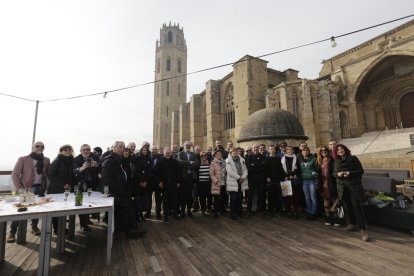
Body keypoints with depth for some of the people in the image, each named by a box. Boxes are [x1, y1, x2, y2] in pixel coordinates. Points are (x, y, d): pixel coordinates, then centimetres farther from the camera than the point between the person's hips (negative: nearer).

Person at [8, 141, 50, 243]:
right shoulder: (23, 159, -2)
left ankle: (34, 227, 30)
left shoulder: (46, 160, 7)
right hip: (26, 188, -3)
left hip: (40, 188, 3)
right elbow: (15, 174, -4)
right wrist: (19, 188, -11)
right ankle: (12, 232, 13)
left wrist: (45, 186, 0)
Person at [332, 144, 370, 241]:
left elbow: (361, 171, -5)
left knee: (357, 206, -9)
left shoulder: (353, 158, -5)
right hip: (342, 187, 4)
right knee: (348, 206, 13)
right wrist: (338, 174, -11)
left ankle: (363, 229, -4)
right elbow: (333, 173, 11)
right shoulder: (336, 161, 7)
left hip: (354, 186, -4)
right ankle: (352, 224, 28)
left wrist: (350, 173, -21)